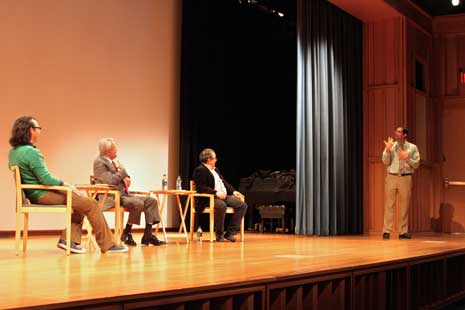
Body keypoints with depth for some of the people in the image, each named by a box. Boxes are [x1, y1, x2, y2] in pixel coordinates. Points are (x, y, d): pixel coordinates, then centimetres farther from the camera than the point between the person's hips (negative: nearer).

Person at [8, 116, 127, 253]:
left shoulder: (13, 151, 9)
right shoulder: (31, 152, -21)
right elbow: (46, 179, -22)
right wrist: (66, 184, -9)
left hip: (32, 193, 10)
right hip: (42, 194, -10)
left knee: (82, 201, 19)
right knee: (91, 205, -7)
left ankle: (69, 239, 10)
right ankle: (107, 245, 1)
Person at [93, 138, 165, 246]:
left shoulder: (113, 161, 16)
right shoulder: (99, 162, -10)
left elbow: (125, 178, 25)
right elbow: (110, 180, -23)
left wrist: (126, 178, 2)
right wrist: (122, 170, -10)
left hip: (122, 194, 9)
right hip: (111, 198, -9)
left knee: (151, 201, -2)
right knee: (138, 204, -30)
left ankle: (148, 236, -6)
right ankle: (126, 234, -12)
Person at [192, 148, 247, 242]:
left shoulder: (215, 170, 23)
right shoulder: (200, 170, -6)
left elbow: (224, 183, 26)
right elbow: (201, 188, -18)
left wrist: (233, 191, 8)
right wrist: (216, 193, -28)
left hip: (224, 196, 9)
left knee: (242, 205, -9)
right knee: (221, 206, -40)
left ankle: (230, 232, -7)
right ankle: (219, 234, -22)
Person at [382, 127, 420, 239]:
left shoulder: (412, 147, 5)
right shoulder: (390, 145, 6)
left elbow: (416, 164, 3)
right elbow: (386, 162, -2)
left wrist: (407, 157, -12)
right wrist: (388, 150, -16)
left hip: (406, 178, 0)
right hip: (392, 177, 0)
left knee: (404, 205, 4)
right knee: (389, 204, -3)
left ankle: (403, 231, 11)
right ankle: (387, 231, 0)